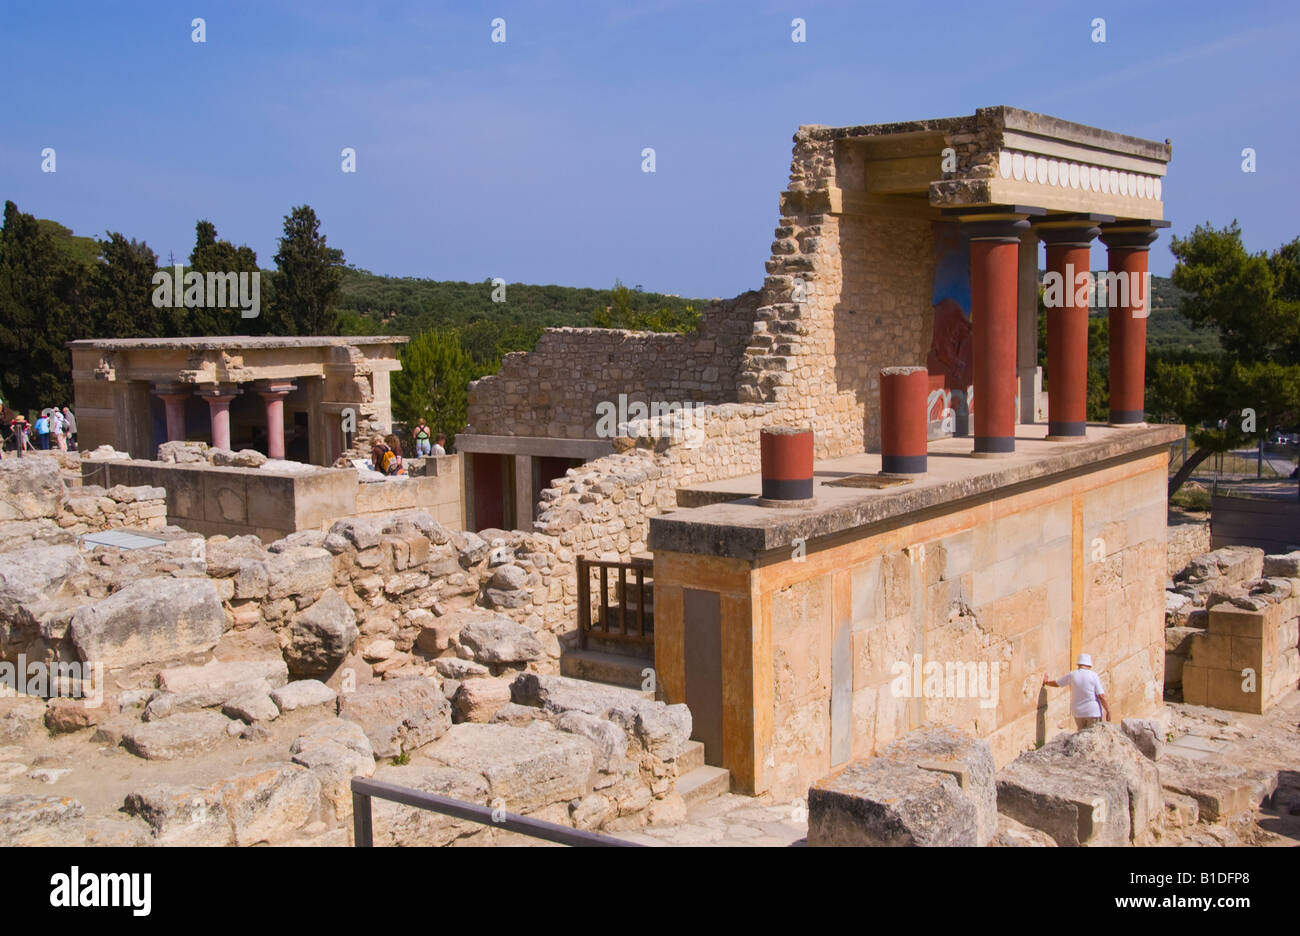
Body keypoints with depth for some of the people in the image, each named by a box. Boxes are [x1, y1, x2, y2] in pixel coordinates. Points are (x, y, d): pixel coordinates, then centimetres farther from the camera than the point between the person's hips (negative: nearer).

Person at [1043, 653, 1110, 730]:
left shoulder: (1072, 675, 2)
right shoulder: (1094, 676, -5)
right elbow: (1101, 696, -10)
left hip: (1078, 712, 3)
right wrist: (1108, 711, -4)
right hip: (1093, 712, -3)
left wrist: (1046, 682, 36)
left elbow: (1056, 683, 17)